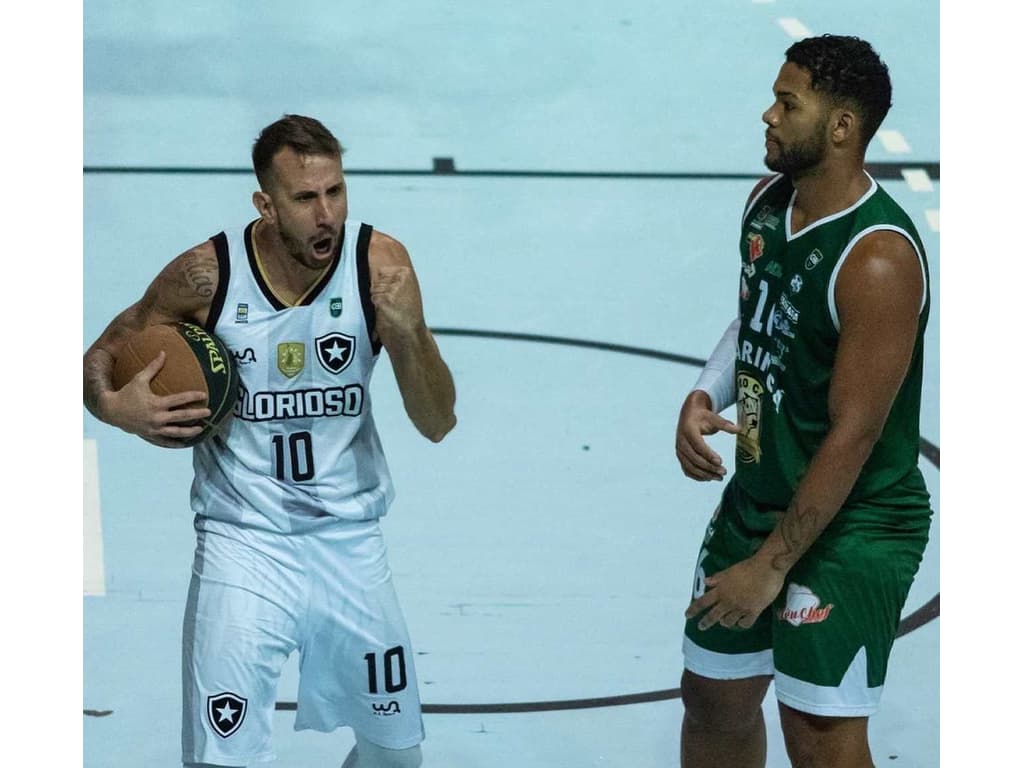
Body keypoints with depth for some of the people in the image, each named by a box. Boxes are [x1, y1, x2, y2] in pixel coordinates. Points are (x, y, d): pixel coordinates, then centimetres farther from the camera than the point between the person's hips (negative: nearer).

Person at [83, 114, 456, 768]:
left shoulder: (382, 265, -12)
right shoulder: (206, 274, -13)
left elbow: (438, 424, -10)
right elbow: (101, 358, 4)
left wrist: (407, 334, -28)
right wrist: (114, 406, -19)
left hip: (349, 539, 2)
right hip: (243, 542, -2)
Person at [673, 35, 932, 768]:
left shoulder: (877, 259, -25)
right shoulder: (766, 202, 1)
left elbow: (854, 435, -24)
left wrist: (772, 565, -19)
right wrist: (705, 396, -3)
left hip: (853, 525, -8)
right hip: (757, 498, 8)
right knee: (714, 696, 19)